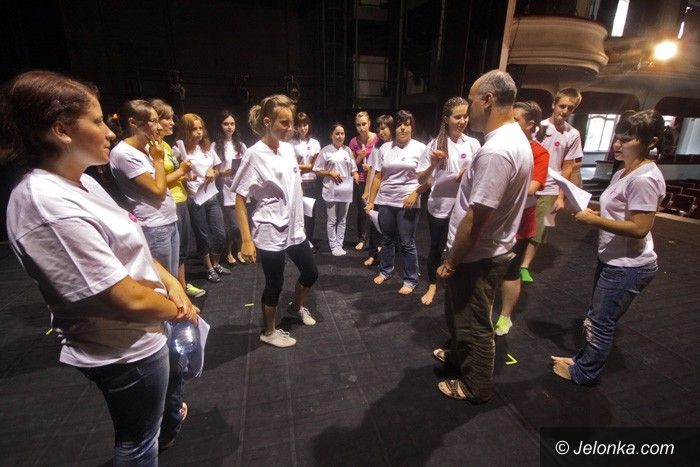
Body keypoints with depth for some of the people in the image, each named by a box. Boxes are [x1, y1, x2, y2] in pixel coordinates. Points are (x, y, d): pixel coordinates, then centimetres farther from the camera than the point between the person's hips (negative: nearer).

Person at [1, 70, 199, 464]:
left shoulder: (80, 181, -1)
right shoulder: (51, 208, -30)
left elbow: (128, 245, 8)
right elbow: (128, 300, -29)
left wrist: (170, 280, -5)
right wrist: (180, 309, -11)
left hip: (139, 336, 9)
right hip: (125, 350, -9)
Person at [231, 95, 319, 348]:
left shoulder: (288, 148, 3)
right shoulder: (254, 155, -16)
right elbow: (239, 199, -15)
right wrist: (247, 241, -18)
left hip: (294, 228, 7)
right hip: (270, 232, -7)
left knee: (311, 273, 17)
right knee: (275, 284, 8)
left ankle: (297, 307, 47)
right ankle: (269, 332, 34)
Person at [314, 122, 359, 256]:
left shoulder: (347, 150, 9)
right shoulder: (326, 151, -3)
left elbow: (353, 169, 15)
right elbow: (317, 171, -2)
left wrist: (355, 175, -6)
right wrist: (330, 172, -16)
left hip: (346, 190, 4)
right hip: (331, 191, -4)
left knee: (342, 220, 11)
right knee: (332, 221, 3)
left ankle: (339, 245, 21)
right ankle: (334, 246, 15)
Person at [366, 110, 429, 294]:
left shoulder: (420, 148, -1)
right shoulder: (385, 148, 7)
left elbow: (427, 179, -4)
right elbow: (377, 177, 7)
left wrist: (414, 194, -20)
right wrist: (371, 201, 4)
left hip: (408, 203, -3)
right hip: (385, 201, 3)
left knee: (407, 243, 2)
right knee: (386, 239, 16)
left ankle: (410, 280, 17)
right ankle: (385, 271, 34)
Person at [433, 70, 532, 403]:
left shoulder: (496, 150, -28)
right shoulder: (515, 139, 7)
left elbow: (477, 217, -27)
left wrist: (452, 261, -18)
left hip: (477, 256, -10)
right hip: (489, 249, 10)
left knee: (474, 323, 11)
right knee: (460, 312, 27)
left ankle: (476, 386, 33)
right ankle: (458, 355, 51)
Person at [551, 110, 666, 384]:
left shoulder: (645, 179, -22)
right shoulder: (623, 173, 9)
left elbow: (639, 228, -26)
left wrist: (593, 220, -23)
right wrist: (593, 213, 2)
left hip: (629, 266, -10)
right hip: (613, 260, 10)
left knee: (601, 323, 6)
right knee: (596, 318, 22)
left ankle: (584, 373, 25)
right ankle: (584, 360, 40)